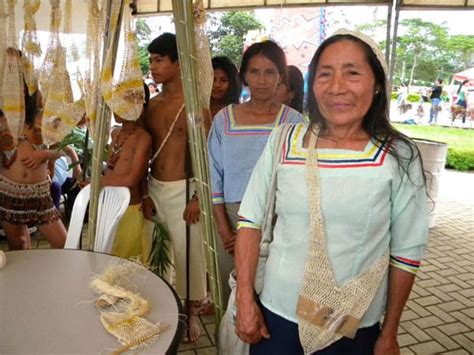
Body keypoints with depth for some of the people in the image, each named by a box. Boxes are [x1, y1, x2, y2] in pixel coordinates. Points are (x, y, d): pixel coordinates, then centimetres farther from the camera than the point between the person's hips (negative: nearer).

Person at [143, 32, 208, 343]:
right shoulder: (152, 105, 9)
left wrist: (197, 197, -15)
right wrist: (145, 193, 6)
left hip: (182, 190, -6)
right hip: (155, 188, 6)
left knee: (187, 252, 6)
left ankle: (191, 311, 27)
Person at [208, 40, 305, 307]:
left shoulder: (293, 121, -2)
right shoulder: (225, 118, 5)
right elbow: (215, 177, 4)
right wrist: (224, 229, -4)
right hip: (231, 218, 2)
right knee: (229, 294, 10)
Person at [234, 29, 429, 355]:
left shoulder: (399, 157, -11)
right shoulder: (283, 142, -8)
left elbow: (406, 251, -3)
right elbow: (251, 219, -2)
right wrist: (245, 300, -4)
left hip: (356, 328, 0)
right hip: (276, 312, 1)